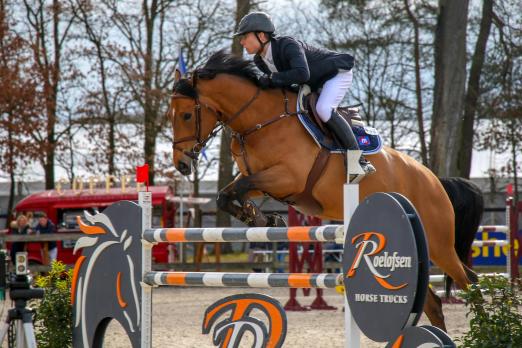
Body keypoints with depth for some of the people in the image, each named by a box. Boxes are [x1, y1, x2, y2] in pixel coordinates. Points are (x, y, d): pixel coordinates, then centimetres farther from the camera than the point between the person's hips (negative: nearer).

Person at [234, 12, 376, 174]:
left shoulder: (288, 45, -33)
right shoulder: (260, 61, -7)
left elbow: (302, 74, -49)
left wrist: (271, 79, -41)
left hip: (338, 72, -10)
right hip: (314, 84, 10)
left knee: (323, 109, -32)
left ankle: (359, 159, -25)